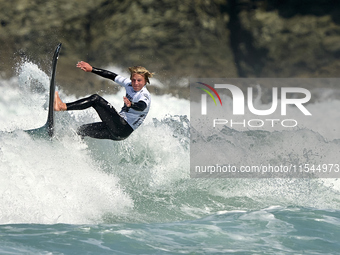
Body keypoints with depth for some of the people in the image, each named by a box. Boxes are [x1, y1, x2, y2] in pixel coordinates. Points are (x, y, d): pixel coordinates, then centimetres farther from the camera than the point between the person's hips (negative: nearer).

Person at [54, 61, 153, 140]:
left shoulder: (145, 96, -17)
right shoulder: (129, 84, 6)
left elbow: (141, 106, -40)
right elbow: (112, 76, 14)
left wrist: (131, 105, -63)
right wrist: (91, 69, 16)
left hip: (123, 130, -9)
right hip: (115, 128, 9)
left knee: (96, 99, -16)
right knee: (82, 130, 8)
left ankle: (63, 106, -23)